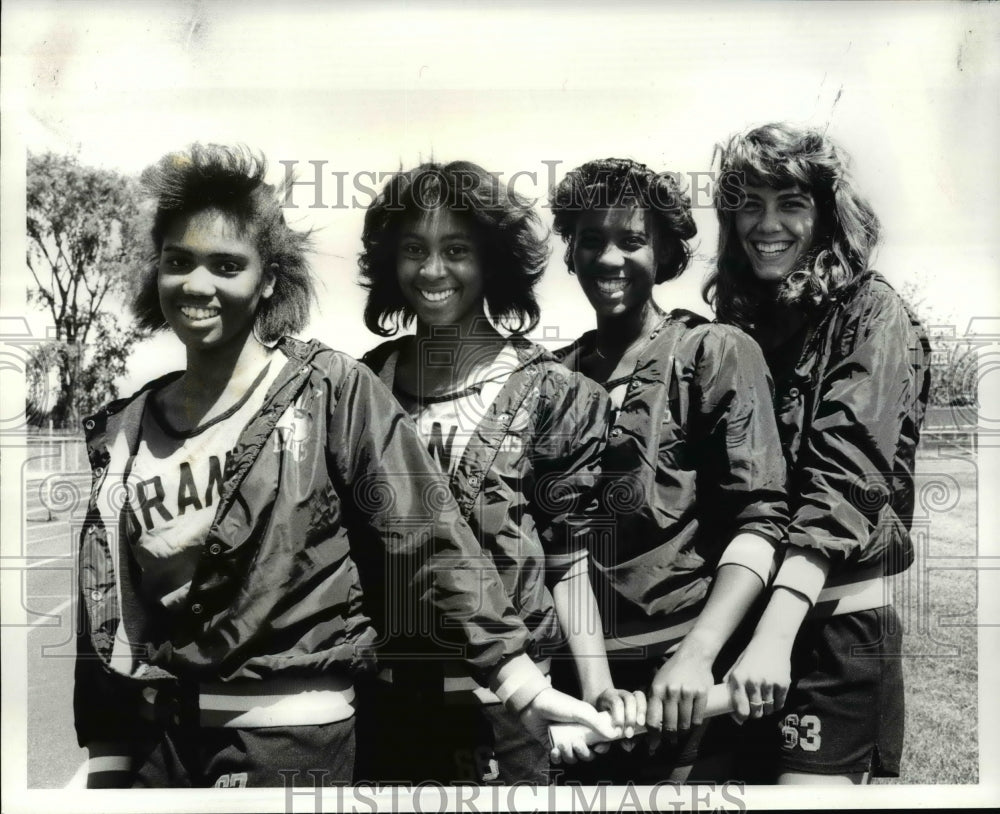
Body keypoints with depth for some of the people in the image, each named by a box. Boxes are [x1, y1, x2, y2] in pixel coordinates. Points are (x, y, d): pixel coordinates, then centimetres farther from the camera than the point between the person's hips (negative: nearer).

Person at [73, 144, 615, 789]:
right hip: (155, 735, 5)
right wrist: (106, 759, 10)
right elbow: (104, 611, 9)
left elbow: (428, 542, -14)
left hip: (292, 735, -4)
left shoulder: (331, 392, -10)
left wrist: (520, 679, -19)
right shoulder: (123, 430, 4)